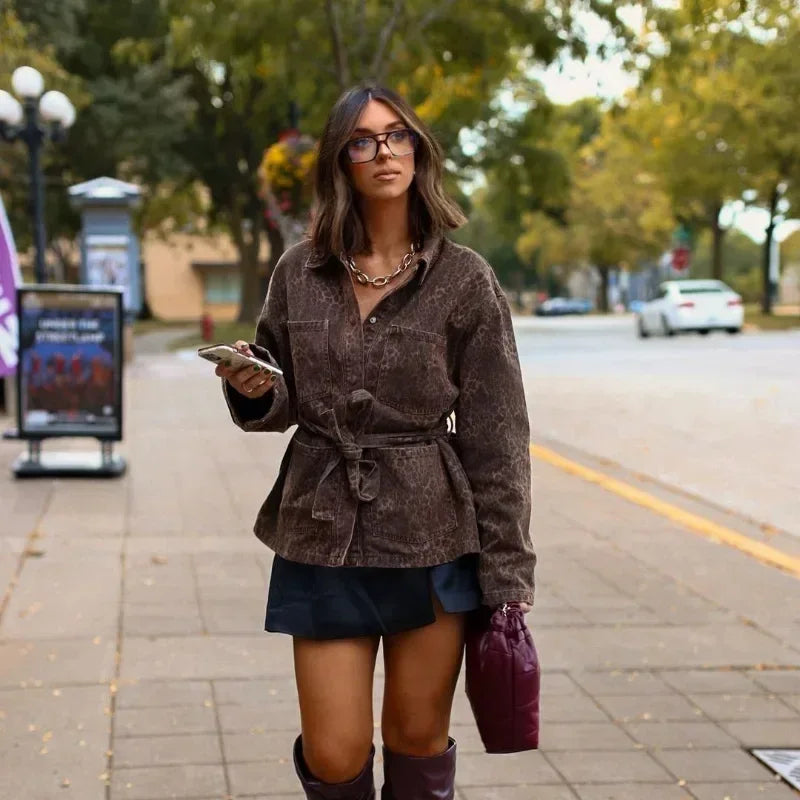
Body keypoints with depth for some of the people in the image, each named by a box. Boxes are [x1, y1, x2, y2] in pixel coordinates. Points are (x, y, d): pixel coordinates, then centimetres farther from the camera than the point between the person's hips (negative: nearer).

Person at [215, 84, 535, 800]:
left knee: (418, 741, 11)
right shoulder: (300, 273, 3)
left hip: (433, 538, -1)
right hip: (323, 533, 2)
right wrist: (252, 390, -12)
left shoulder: (465, 280, -4)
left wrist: (506, 573, -6)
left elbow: (497, 438, -4)